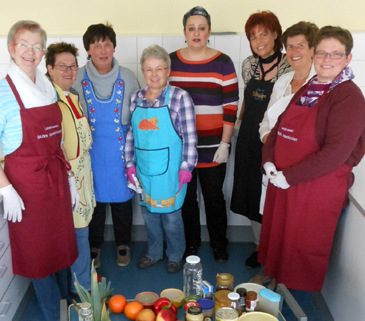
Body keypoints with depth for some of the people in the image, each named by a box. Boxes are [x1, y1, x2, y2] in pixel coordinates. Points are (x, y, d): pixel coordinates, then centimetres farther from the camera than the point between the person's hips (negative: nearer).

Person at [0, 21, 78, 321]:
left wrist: (70, 178, 11)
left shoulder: (48, 89, 7)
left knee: (61, 245, 18)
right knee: (38, 251, 9)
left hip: (56, 180, 6)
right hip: (26, 183, -6)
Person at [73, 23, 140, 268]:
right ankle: (95, 246, 32)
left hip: (121, 148, 0)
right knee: (95, 197, 10)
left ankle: (123, 244, 33)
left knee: (122, 197, 11)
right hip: (91, 149, 0)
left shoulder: (127, 77, -2)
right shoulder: (78, 78, -4)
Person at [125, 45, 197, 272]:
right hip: (144, 169, 5)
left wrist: (186, 167, -12)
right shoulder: (136, 98, 5)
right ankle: (154, 253, 38)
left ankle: (175, 256, 31)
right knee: (149, 213, 17)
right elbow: (131, 134, 10)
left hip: (169, 170, -4)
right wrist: (130, 164, 7)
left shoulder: (180, 97, -10)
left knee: (171, 216, 8)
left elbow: (190, 136, -10)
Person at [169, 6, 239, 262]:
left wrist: (225, 143, -7)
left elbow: (231, 106, -2)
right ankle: (191, 245, 31)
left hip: (212, 147, -2)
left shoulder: (223, 63, -2)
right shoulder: (170, 62, 5)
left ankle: (219, 245, 29)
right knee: (186, 197, 12)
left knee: (214, 196, 9)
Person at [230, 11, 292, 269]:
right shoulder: (248, 65, 5)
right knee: (252, 194, 13)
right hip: (249, 140, 5)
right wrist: (241, 126, 13)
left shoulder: (289, 66, -11)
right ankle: (260, 247, 32)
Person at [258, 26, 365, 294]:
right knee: (275, 236, 18)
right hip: (281, 181, 6)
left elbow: (336, 151, -21)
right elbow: (278, 128, 14)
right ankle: (271, 278, 42)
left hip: (318, 189, -6)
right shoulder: (305, 90, 10)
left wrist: (290, 177, -19)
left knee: (305, 246, 8)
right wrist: (268, 161, -4)